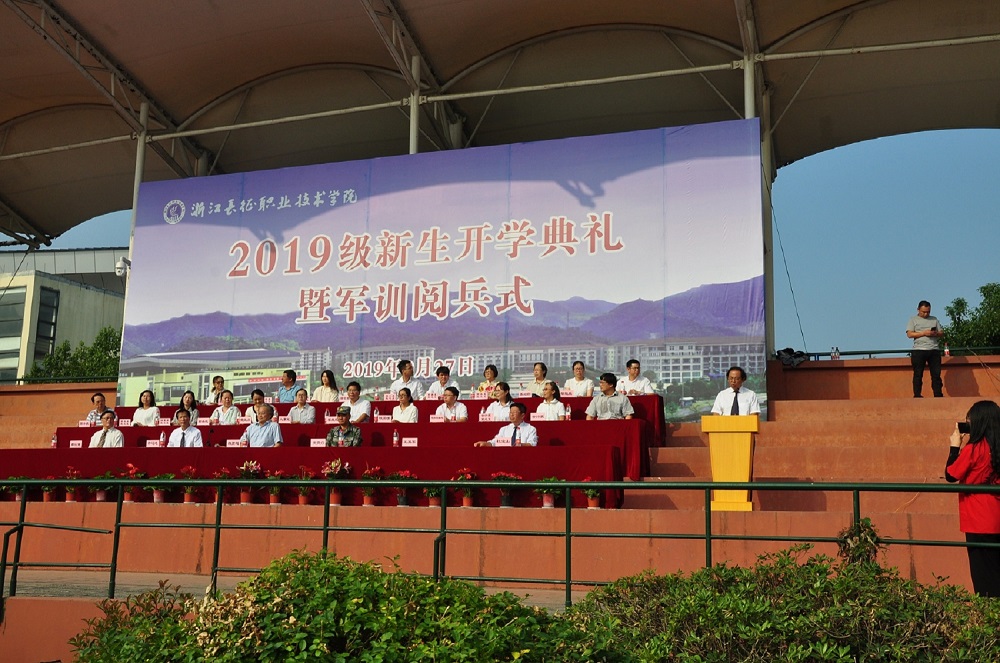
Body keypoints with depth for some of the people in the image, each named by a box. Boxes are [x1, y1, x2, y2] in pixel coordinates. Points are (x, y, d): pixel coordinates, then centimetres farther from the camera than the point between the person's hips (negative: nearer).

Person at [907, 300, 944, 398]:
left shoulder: (934, 319, 19)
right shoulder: (913, 320, 8)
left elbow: (942, 333, 17)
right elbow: (909, 334, -4)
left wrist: (936, 333, -6)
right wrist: (924, 333, -13)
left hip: (934, 350, 3)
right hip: (919, 350, -3)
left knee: (936, 374, 1)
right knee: (918, 374, -2)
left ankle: (938, 395, 4)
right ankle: (917, 395, 0)